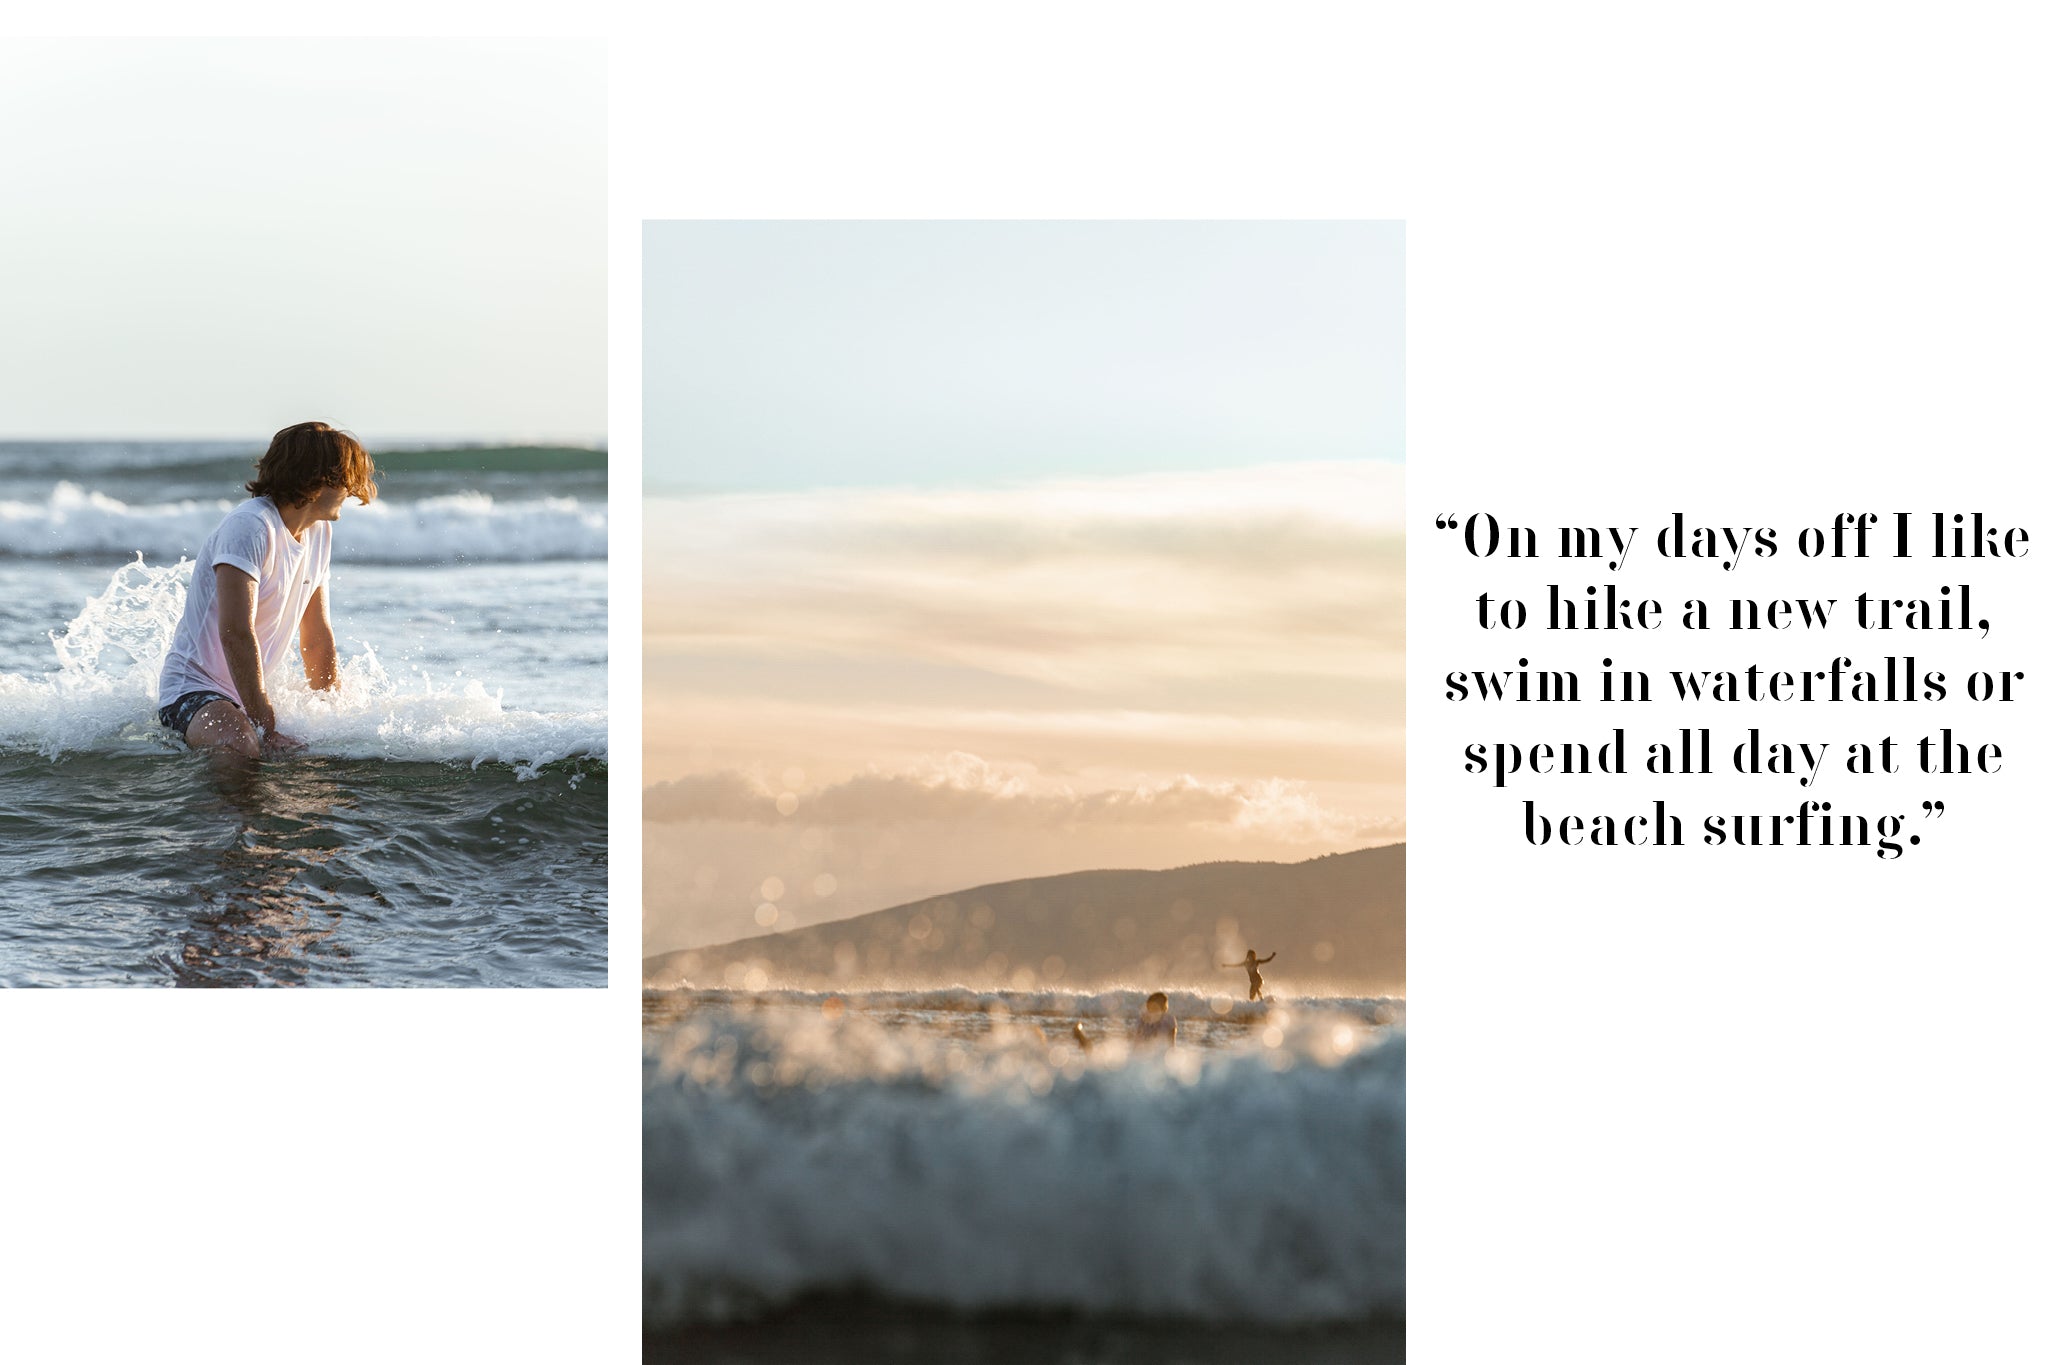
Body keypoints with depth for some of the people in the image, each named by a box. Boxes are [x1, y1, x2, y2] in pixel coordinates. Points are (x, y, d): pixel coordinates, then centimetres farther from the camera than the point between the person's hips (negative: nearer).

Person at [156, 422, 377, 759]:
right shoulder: (250, 526, -19)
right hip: (194, 689, -12)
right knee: (240, 747, -40)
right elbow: (236, 632, -27)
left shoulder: (319, 531, 10)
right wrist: (267, 728, -27)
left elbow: (317, 636, 18)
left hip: (255, 693, 12)